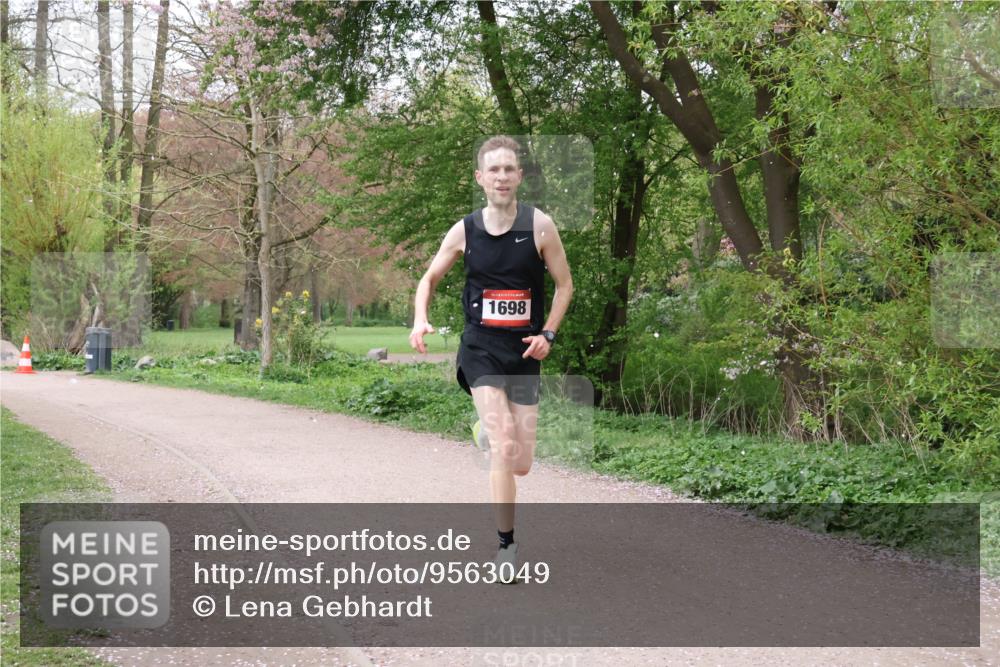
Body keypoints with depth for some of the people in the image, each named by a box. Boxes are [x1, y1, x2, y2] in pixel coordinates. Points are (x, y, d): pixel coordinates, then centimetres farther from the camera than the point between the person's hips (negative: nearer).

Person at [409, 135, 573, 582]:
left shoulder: (539, 226, -5)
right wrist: (420, 320, -7)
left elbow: (564, 284, 5)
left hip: (524, 352, 1)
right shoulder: (464, 231, -2)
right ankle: (506, 546, -7)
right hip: (480, 349, -1)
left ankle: (491, 432, 42)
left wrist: (547, 334, -6)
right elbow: (429, 279, 11)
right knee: (503, 449, -18)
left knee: (520, 465, 4)